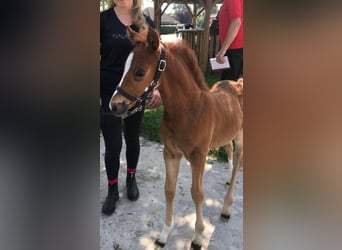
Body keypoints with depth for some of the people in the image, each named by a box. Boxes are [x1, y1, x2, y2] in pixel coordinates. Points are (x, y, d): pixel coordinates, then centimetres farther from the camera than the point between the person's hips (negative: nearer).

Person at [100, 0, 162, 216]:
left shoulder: (147, 23, 2)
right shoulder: (104, 19, -5)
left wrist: (156, 88, -3)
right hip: (109, 93, -2)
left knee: (133, 139, 17)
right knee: (113, 144, 5)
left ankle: (131, 179, 40)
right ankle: (112, 191, 25)